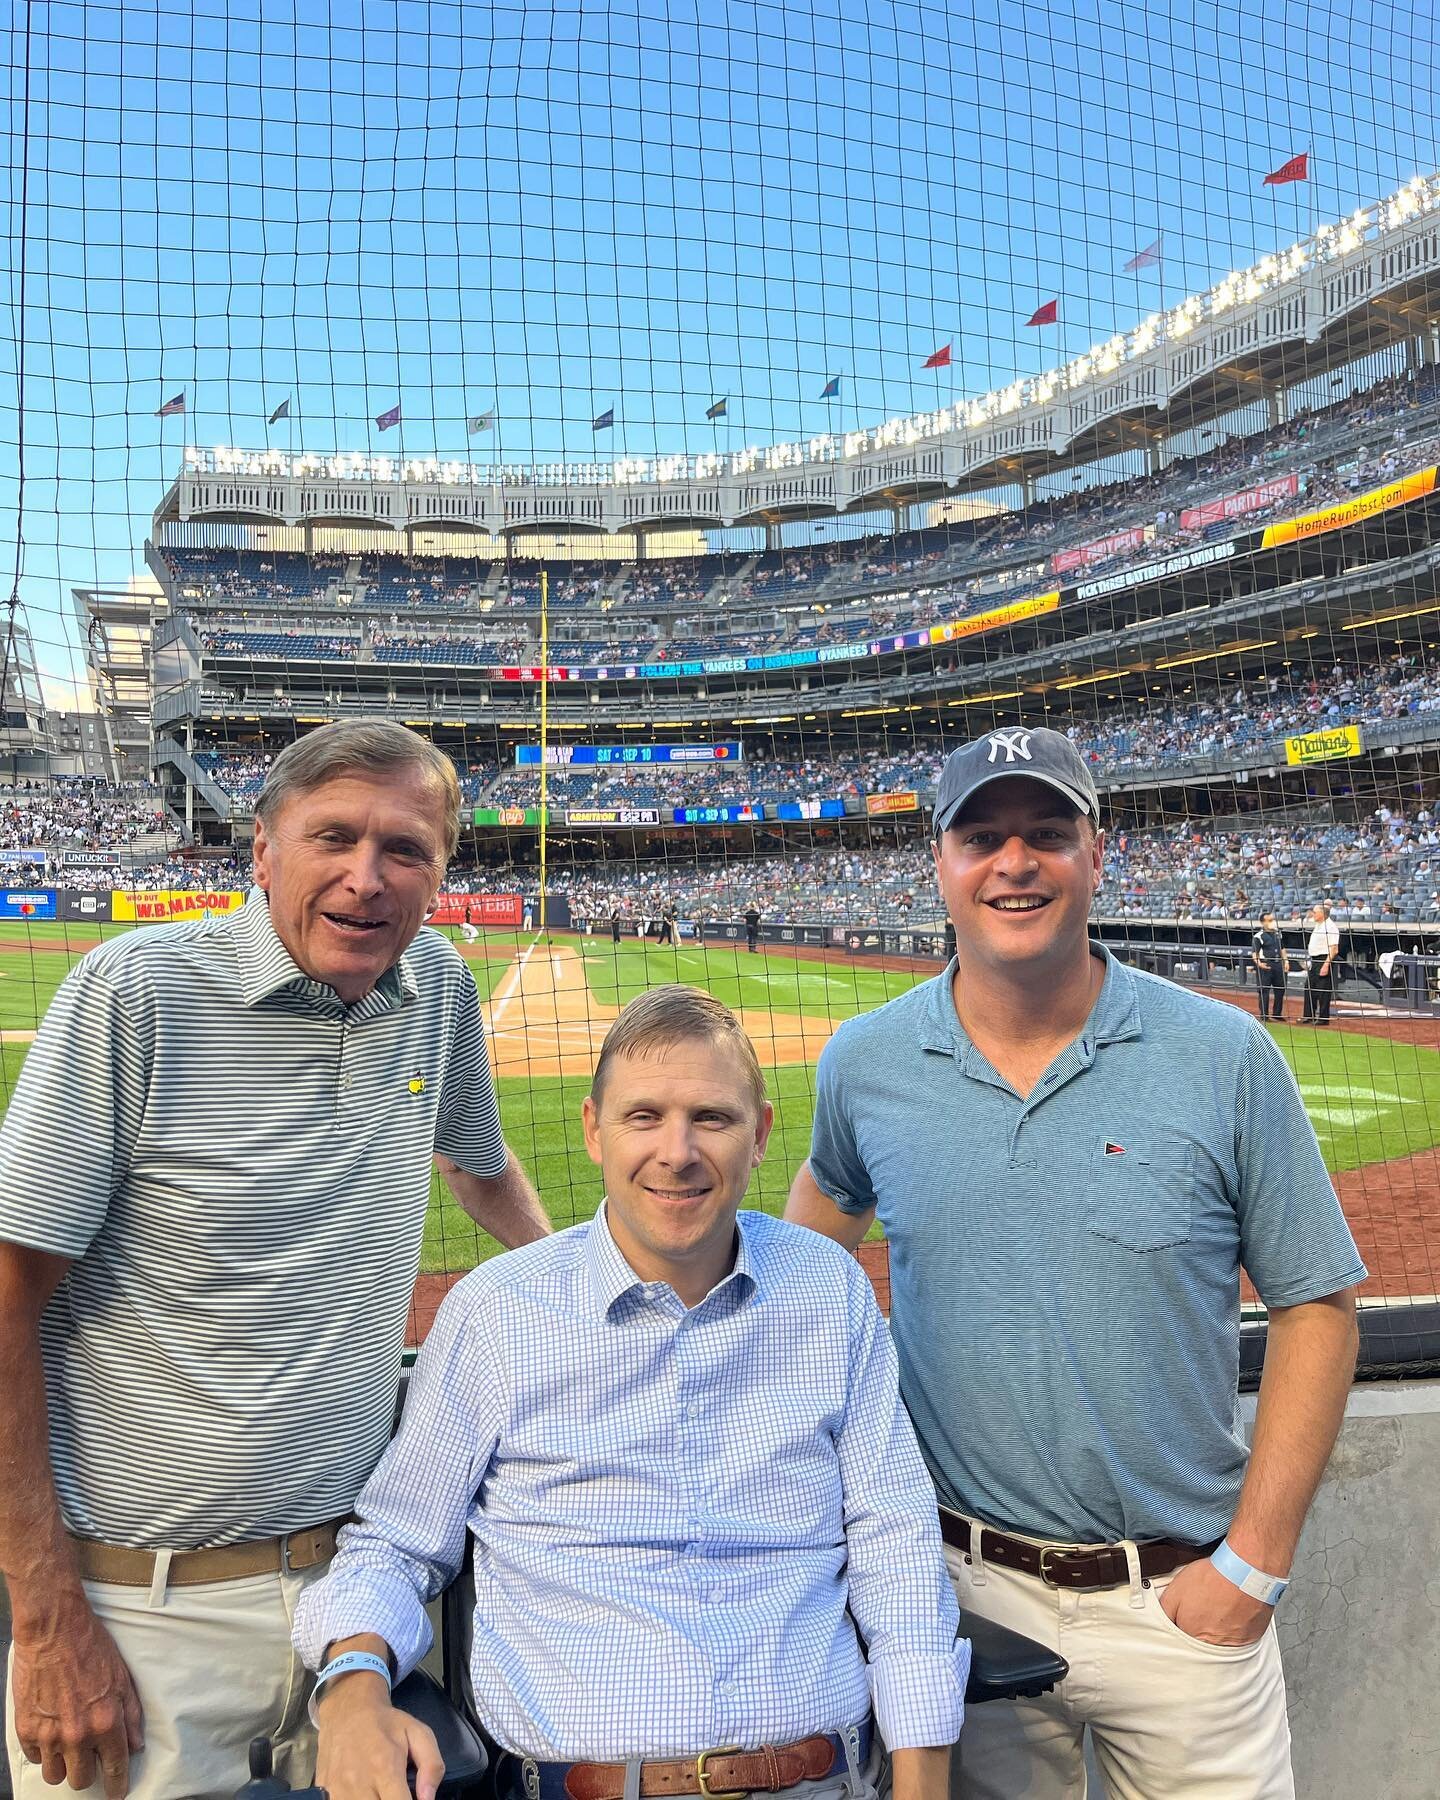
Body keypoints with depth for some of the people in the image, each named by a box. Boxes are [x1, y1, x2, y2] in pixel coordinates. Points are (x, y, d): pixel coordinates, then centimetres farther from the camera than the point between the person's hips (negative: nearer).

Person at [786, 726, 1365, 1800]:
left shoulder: (1226, 1057, -9)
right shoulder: (864, 1063, -4)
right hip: (966, 1589, 2)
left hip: (1181, 1600, -1)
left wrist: (1256, 1561, -8)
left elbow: (1316, 1305, -5)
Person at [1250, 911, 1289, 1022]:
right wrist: (1258, 963, -30)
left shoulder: (1277, 933, 14)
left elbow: (1282, 949, 22)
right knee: (1264, 991, -4)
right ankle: (1264, 1015, 3)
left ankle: (1277, 1014, 23)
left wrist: (1286, 960, 11)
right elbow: (1254, 952, -14)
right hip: (1265, 966, -7)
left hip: (1278, 964, 7)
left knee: (1280, 989, 12)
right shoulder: (1258, 936, -8)